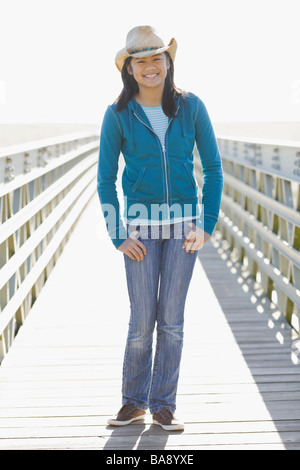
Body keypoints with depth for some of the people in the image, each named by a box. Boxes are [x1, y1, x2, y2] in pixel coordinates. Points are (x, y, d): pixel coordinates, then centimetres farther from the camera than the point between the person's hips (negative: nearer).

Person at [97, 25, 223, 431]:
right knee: (142, 321, 0)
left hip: (184, 223, 1)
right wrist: (118, 237, -5)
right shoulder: (118, 115, -4)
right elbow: (105, 179, 0)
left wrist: (206, 226, -3)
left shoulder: (191, 107, -1)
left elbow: (213, 168, 3)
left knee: (172, 320, 3)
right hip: (141, 228, -1)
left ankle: (163, 405, 15)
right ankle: (134, 402, 19)